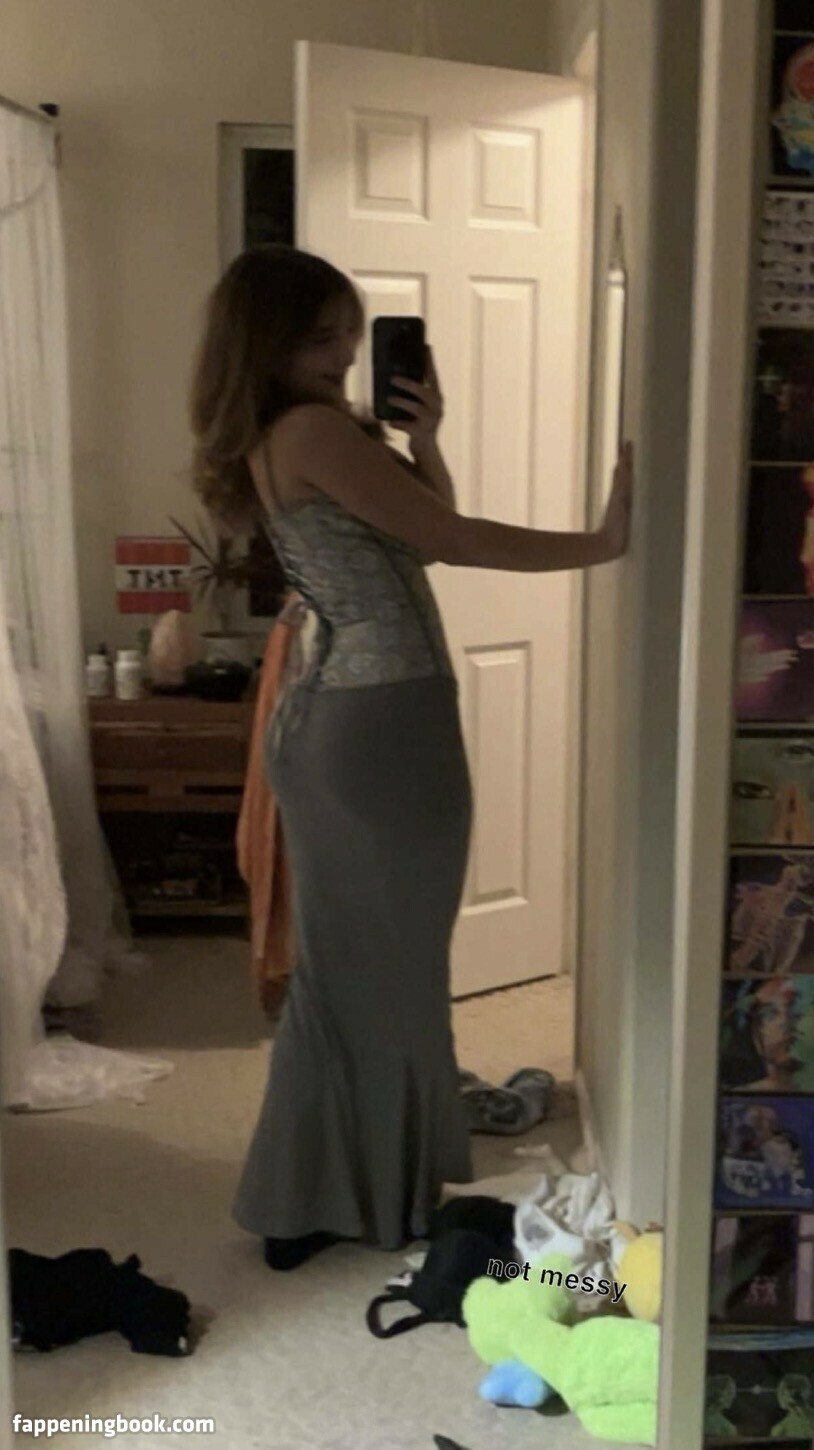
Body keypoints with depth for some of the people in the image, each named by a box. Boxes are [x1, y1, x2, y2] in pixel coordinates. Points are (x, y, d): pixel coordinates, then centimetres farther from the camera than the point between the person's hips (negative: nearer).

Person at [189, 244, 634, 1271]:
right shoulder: (315, 430, -15)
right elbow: (453, 541, -17)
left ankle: (307, 1202, 29)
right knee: (392, 965, 5)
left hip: (329, 720, 10)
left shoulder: (285, 441, 15)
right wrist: (603, 543, -12)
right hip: (383, 725, -10)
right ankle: (383, 1202, 22)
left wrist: (423, 440, 2)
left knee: (341, 962, 17)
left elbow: (424, 534, 17)